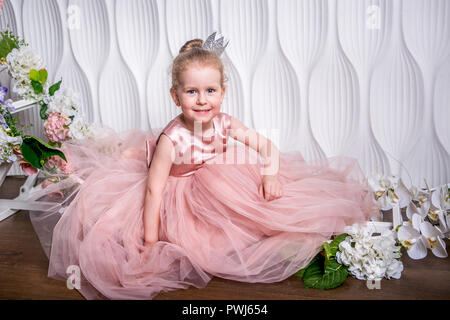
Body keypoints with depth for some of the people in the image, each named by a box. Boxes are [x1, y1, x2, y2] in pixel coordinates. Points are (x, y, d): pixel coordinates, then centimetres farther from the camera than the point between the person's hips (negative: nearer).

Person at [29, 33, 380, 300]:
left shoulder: (225, 123, -20)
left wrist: (271, 174, -28)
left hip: (216, 187, 4)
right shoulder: (171, 139, -34)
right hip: (177, 194, -4)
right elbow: (153, 189, -32)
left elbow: (267, 146, -8)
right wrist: (151, 239, -32)